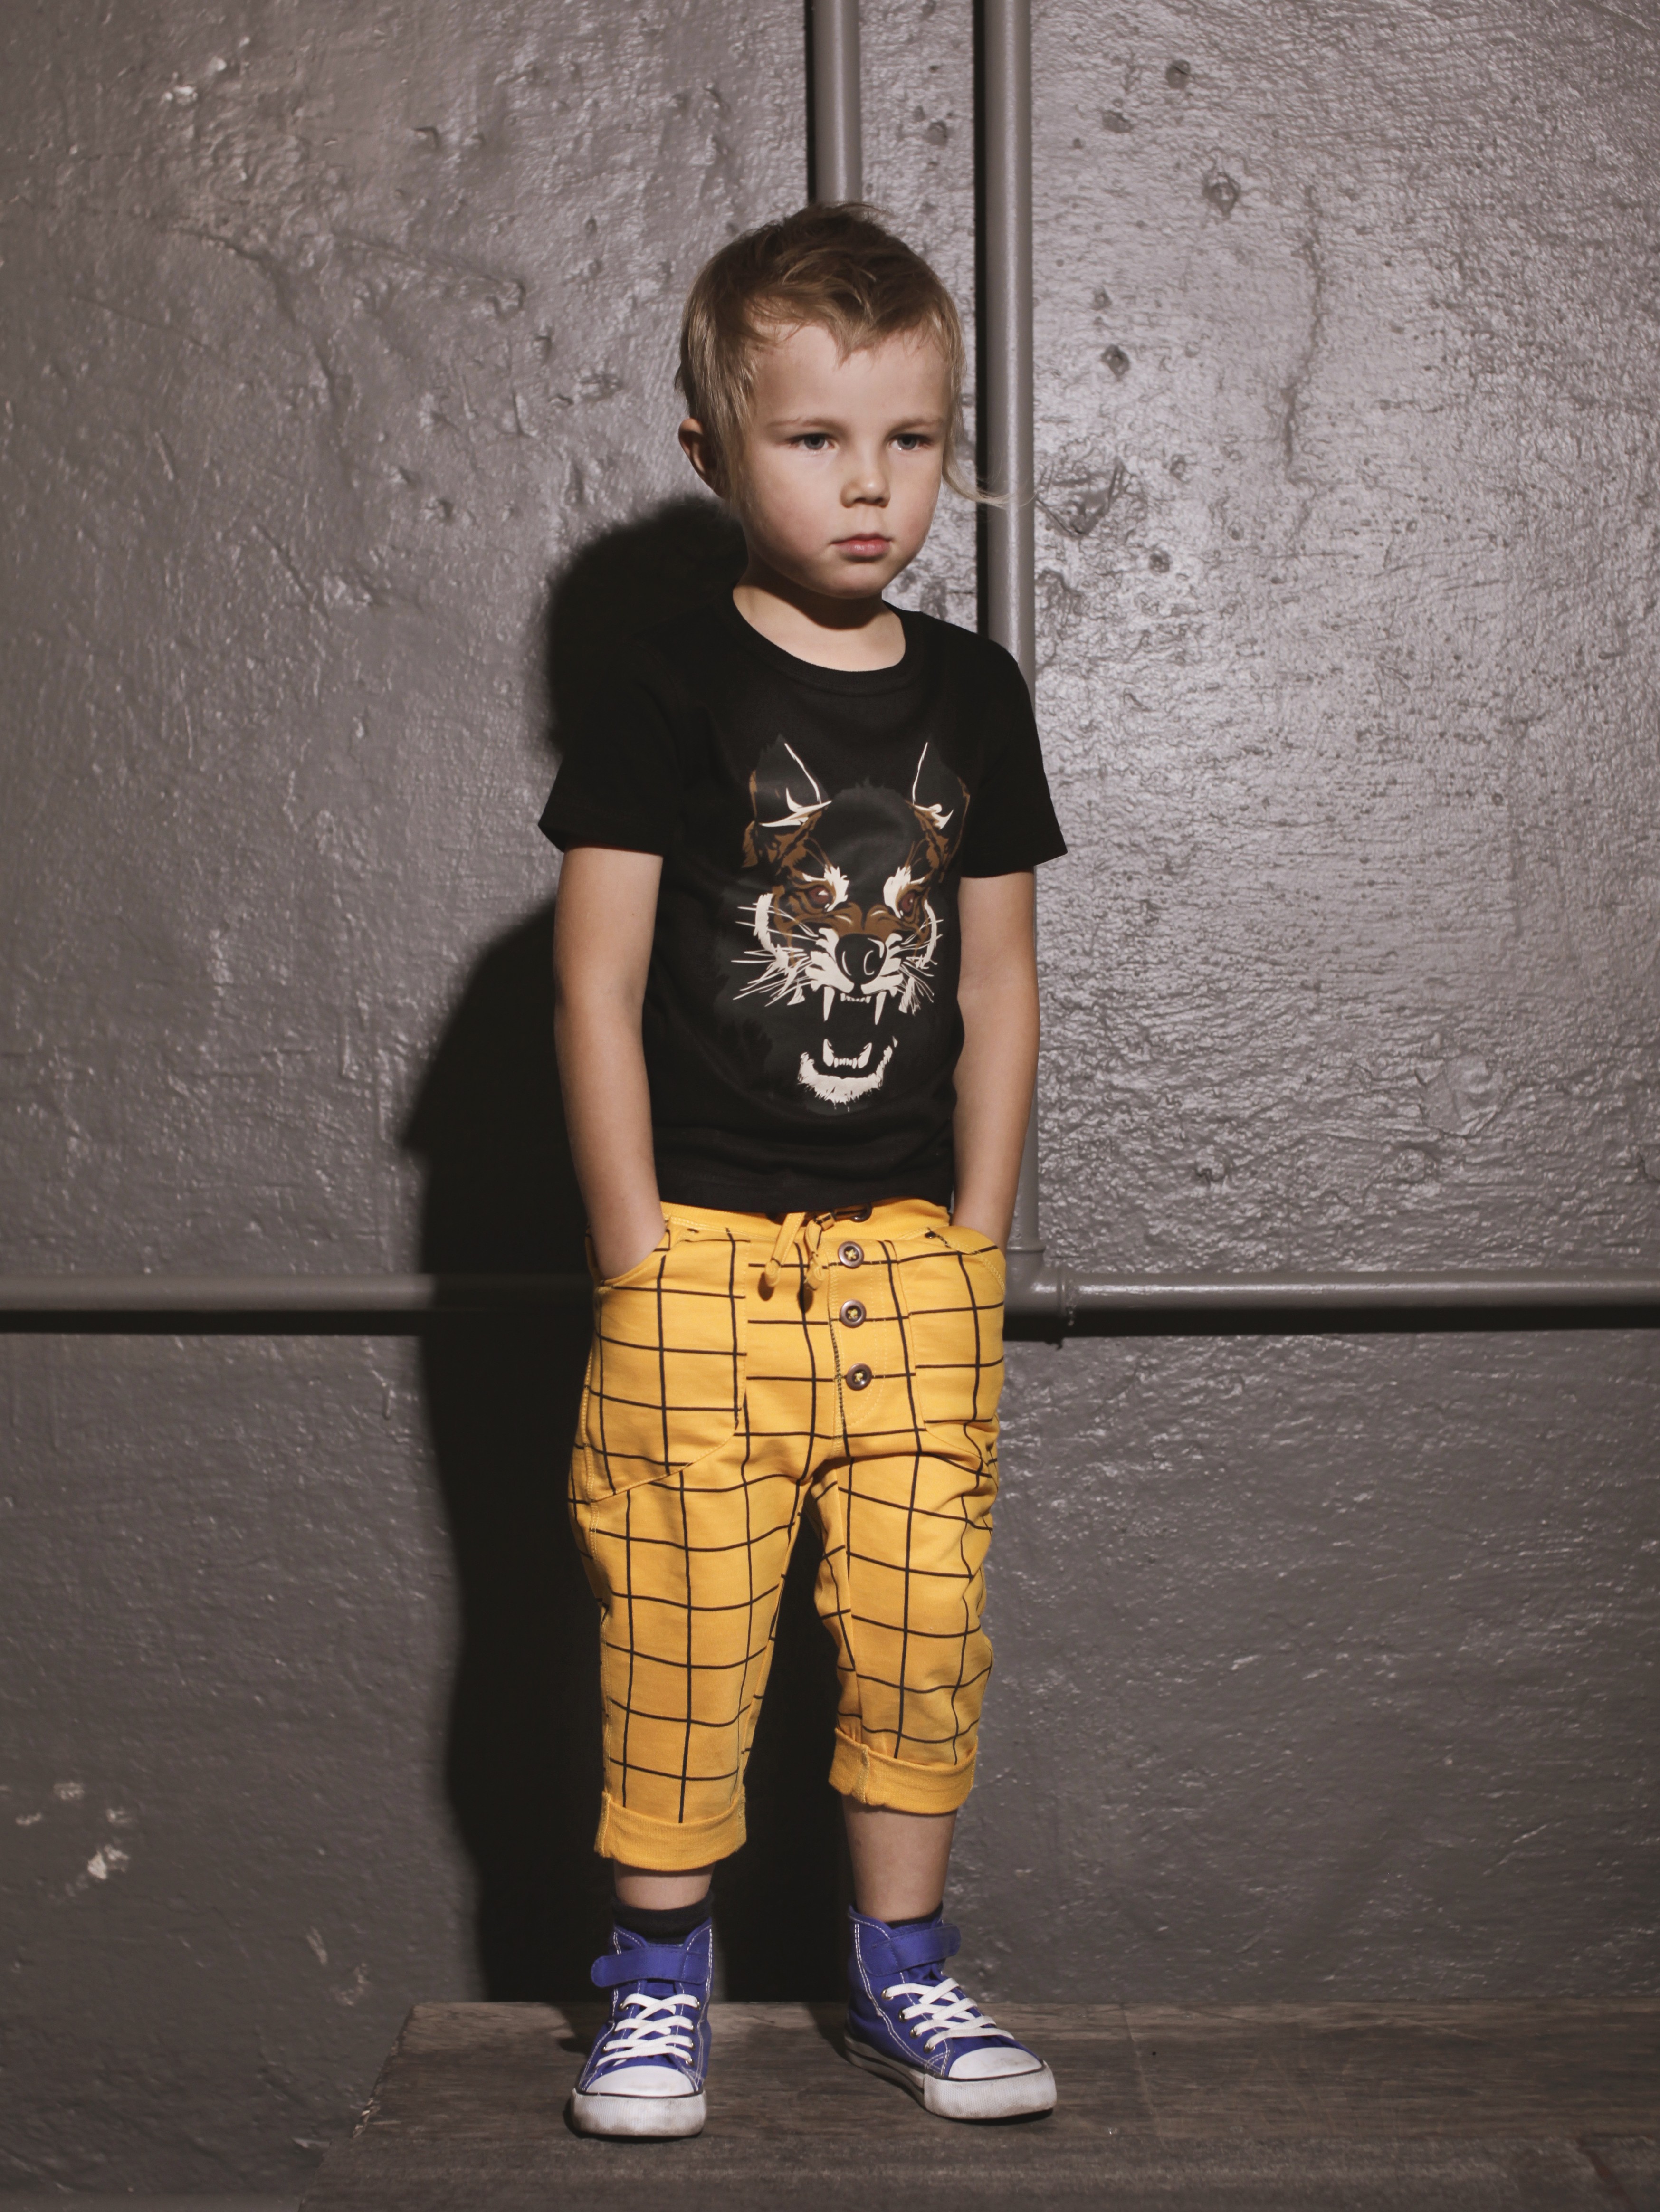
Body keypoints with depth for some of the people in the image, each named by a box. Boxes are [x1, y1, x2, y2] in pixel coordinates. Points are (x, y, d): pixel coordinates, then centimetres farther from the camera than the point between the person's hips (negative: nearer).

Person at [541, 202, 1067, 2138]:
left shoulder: (972, 697, 8)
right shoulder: (668, 695, -4)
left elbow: (996, 985, 11)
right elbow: (596, 986, -5)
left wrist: (971, 1249, 6)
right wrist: (640, 1266, -8)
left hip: (910, 1255, 4)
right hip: (702, 1254, -3)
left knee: (923, 1622, 6)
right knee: (683, 1633, 1)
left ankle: (902, 1974, 24)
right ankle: (658, 1984, 20)